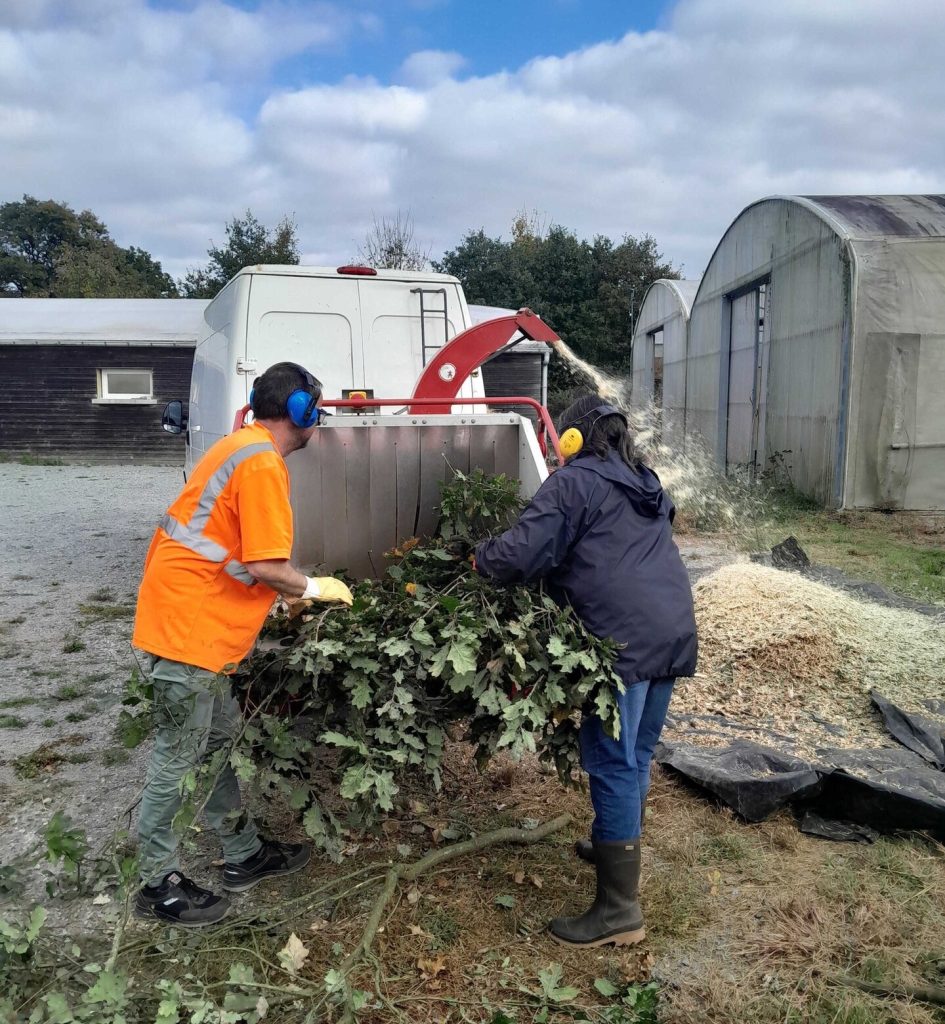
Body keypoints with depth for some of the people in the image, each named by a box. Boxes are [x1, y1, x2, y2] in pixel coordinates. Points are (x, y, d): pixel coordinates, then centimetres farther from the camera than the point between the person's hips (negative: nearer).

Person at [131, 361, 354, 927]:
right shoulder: (262, 463, -17)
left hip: (194, 616, 10)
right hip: (189, 624, -10)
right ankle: (159, 883, 17)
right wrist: (315, 588, -5)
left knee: (223, 736, 18)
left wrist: (293, 591, 20)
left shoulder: (242, 448, 14)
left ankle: (244, 854, 31)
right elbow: (265, 566, -22)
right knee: (180, 756, 2)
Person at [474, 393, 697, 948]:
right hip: (674, 631, 8)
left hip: (624, 638, -8)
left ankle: (620, 909, 1)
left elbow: (521, 554, -10)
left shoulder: (574, 482, -2)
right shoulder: (647, 482, 22)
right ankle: (620, 848, 38)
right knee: (638, 755, 21)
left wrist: (480, 557, 10)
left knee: (613, 764, -3)